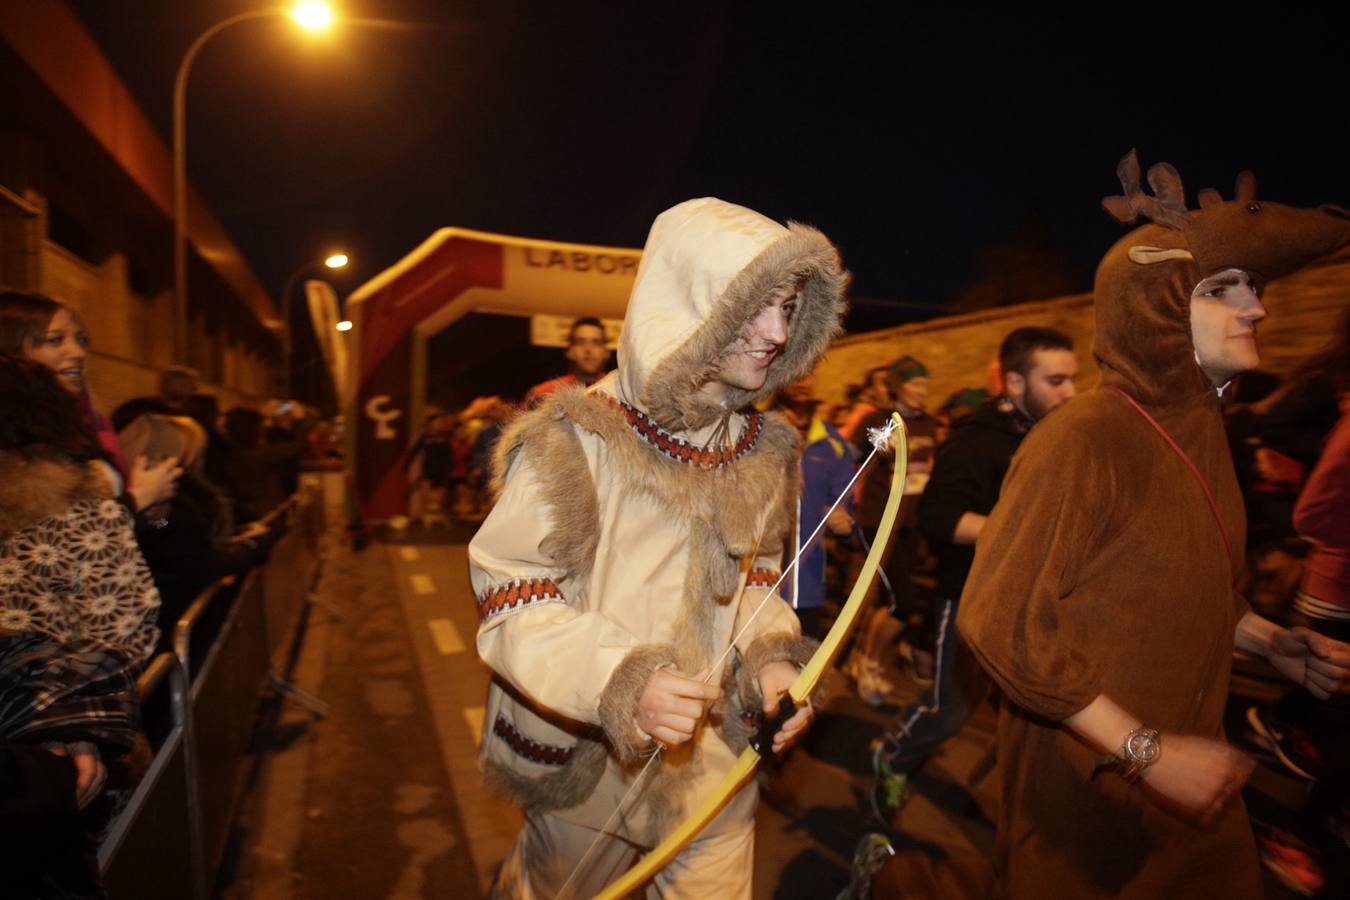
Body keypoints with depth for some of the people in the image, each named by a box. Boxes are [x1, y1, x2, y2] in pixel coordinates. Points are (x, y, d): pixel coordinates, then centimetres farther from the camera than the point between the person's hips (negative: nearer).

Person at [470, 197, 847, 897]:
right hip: (589, 758, -3)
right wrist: (620, 682, -32)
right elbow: (509, 602, -20)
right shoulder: (575, 441, -22)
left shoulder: (762, 448, -3)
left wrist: (770, 656, -9)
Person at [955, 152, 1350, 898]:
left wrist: (1270, 641, 3)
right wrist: (1145, 751, -23)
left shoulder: (1200, 425, 2)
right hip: (1089, 777, -7)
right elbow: (1001, 620, -25)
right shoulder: (1084, 437, -24)